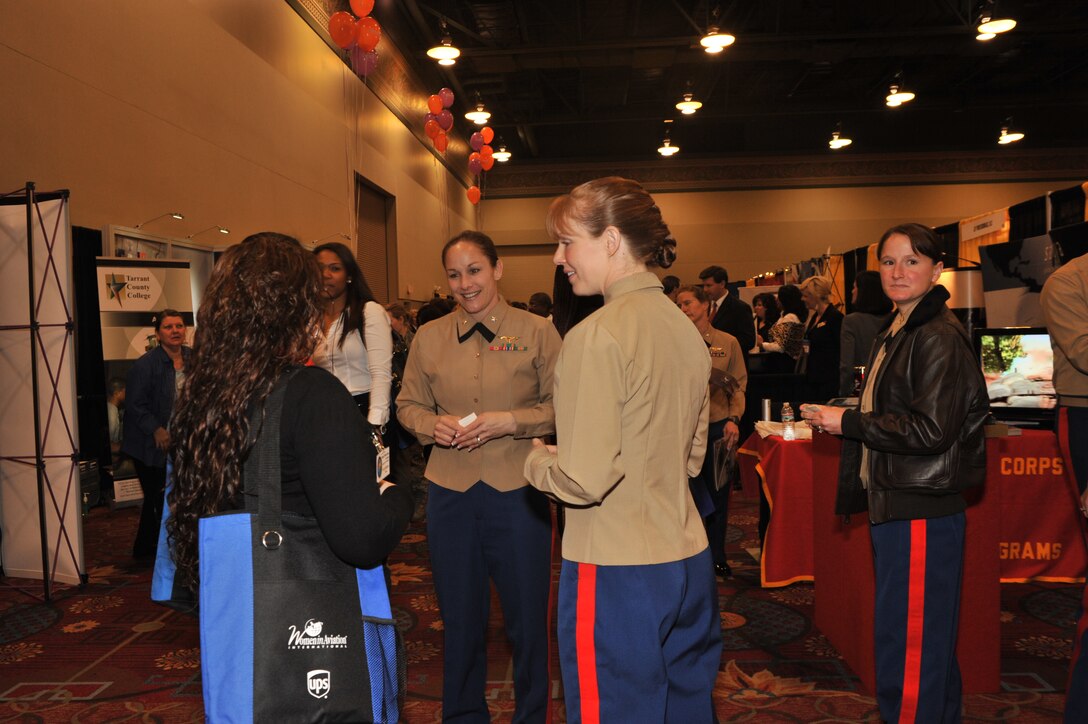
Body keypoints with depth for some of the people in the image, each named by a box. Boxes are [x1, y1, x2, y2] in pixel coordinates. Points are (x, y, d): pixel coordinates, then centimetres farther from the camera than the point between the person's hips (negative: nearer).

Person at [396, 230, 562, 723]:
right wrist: (434, 424, -9)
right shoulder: (429, 337, 6)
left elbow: (561, 407, -2)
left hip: (518, 491, -2)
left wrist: (509, 421, -16)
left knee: (527, 617, 10)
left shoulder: (537, 332, -2)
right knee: (460, 617, 16)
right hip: (450, 492, 3)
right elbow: (407, 405, 12)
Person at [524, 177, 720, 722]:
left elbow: (585, 480, -22)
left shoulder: (597, 335, -19)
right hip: (689, 561, 8)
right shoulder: (686, 329, 6)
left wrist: (537, 460, -3)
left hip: (617, 572, -8)